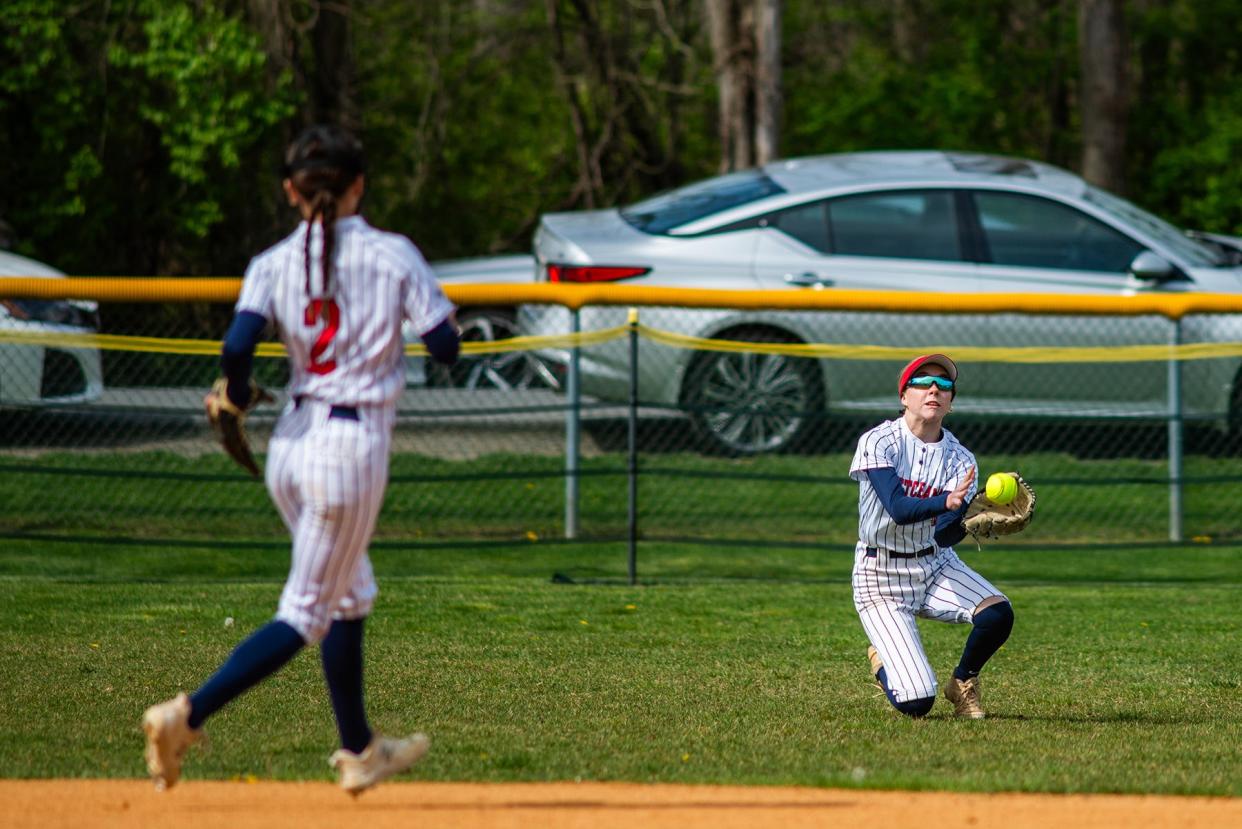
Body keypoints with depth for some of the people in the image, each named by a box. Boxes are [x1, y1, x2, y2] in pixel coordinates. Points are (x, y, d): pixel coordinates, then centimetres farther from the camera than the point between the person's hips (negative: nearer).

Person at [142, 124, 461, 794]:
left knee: (351, 595, 24)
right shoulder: (393, 256, -6)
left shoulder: (274, 265, 0)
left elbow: (238, 346, -15)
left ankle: (358, 751, 33)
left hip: (290, 447, 5)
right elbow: (445, 345, -8)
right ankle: (188, 715, -20)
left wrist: (235, 396, 5)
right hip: (354, 446, -5)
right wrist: (435, 306, 13)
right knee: (304, 614, -3)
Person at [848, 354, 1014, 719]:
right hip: (881, 576, -4)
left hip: (934, 565, 4)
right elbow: (898, 509, -29)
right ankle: (882, 661, 23)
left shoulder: (960, 460, -4)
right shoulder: (879, 442, -14)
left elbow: (943, 536, -17)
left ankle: (963, 682, 7)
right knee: (915, 704, -16)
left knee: (998, 613, -26)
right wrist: (947, 503, -47)